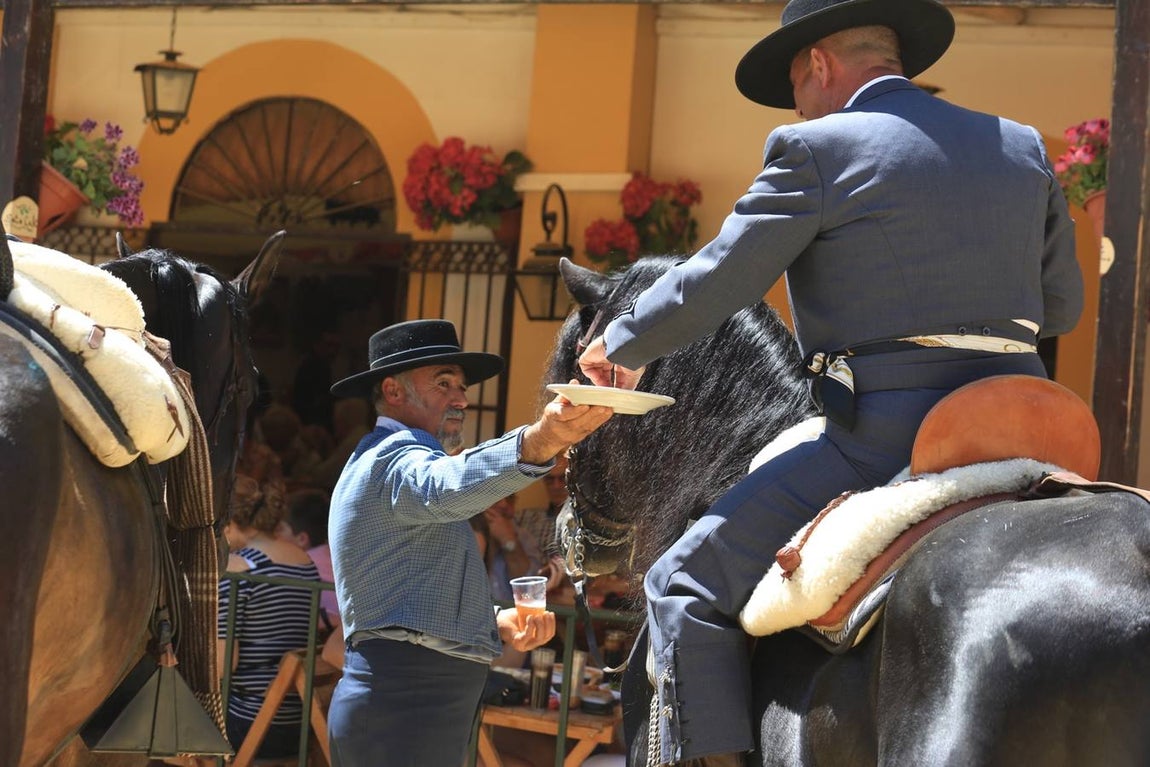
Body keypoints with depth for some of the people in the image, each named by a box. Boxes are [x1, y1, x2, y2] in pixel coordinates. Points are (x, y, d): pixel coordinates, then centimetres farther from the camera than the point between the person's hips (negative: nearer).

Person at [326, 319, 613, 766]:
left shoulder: (375, 461, 25)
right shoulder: (397, 458, -8)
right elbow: (445, 489, -35)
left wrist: (496, 623, 9)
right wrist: (538, 442, -51)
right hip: (404, 715, -11)